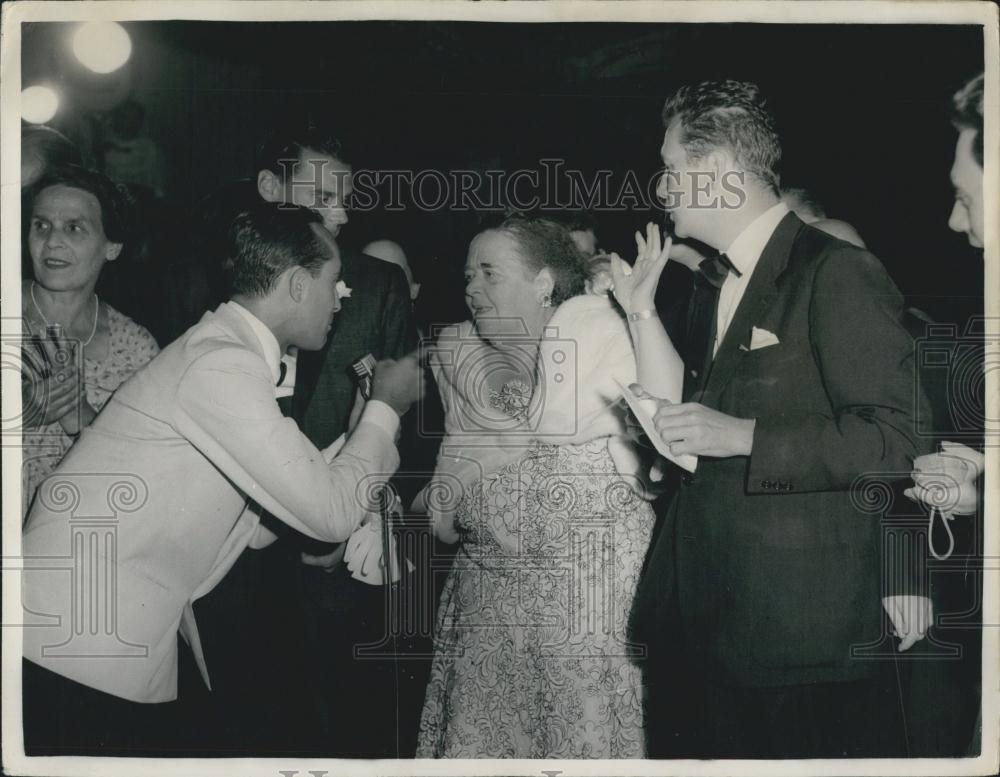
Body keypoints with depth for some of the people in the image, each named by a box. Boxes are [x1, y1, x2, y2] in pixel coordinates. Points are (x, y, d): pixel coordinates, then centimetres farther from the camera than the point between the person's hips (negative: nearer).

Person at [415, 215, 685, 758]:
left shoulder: (594, 326, -4)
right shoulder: (458, 353, 11)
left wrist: (643, 311, -23)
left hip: (592, 569, -5)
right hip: (491, 585, 5)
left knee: (587, 726, -1)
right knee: (481, 733, 9)